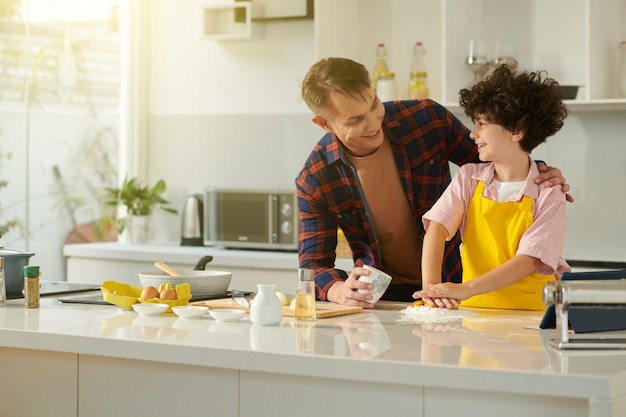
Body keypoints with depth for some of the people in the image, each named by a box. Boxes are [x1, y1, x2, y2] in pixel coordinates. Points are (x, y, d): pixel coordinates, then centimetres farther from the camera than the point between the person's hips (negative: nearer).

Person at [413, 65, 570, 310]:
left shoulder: (548, 196, -3)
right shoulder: (468, 178, 8)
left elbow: (528, 261, -13)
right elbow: (437, 228, -4)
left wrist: (465, 289, -24)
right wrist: (431, 287, -22)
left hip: (529, 314, -3)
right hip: (474, 309, 3)